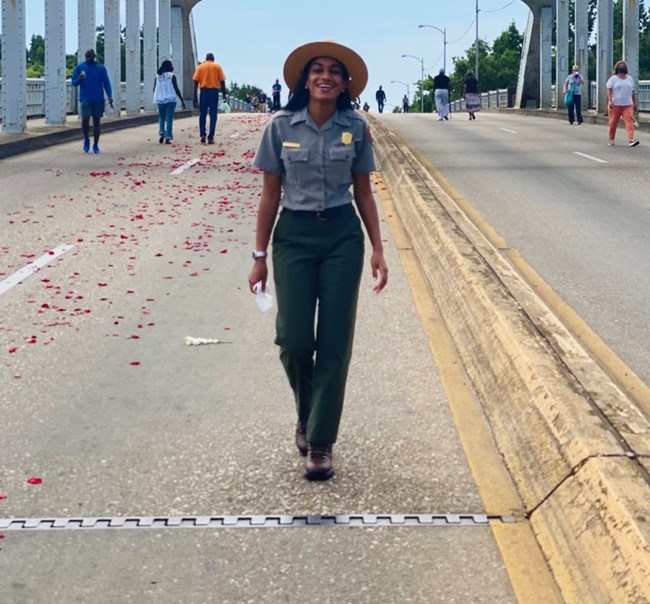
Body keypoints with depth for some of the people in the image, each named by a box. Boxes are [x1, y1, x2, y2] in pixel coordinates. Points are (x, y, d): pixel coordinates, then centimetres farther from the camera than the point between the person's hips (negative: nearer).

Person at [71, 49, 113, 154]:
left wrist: (109, 96, -8)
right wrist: (79, 79, -17)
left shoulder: (101, 68, 6)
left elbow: (106, 83, 5)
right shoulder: (79, 67, 6)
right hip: (85, 99, -1)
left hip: (98, 100, 1)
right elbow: (74, 82, 6)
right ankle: (86, 139, 10)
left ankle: (96, 145, 13)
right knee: (85, 119, -14)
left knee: (97, 121, 4)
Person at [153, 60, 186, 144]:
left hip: (160, 100, 3)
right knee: (169, 119, 1)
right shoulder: (172, 76, -6)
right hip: (170, 100, -3)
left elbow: (154, 89, 8)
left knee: (161, 118, 20)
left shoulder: (157, 77, 5)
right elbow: (176, 89, -7)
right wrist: (182, 100, 0)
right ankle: (168, 138, -3)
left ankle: (162, 133, 1)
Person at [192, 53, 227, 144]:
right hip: (214, 92, -1)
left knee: (202, 115, 13)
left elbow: (196, 82, 1)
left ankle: (202, 135, 0)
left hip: (204, 91, 1)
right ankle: (210, 138, -4)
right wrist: (224, 94, 4)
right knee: (213, 116, 1)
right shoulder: (218, 67, 6)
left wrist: (195, 96, 3)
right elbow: (222, 81, -1)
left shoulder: (200, 67, 8)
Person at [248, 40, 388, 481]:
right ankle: (307, 416, 29)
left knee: (334, 342, -1)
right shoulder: (282, 127, -3)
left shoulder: (356, 128, -1)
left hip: (342, 237, 0)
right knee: (294, 340, -2)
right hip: (294, 236, 0)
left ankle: (321, 443, 9)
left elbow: (363, 193, 6)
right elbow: (271, 194, 2)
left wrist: (378, 250, 0)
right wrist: (260, 255, 2)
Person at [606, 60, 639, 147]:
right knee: (613, 122, 4)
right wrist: (610, 101, -17)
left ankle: (631, 139, -26)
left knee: (629, 120, -15)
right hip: (615, 105, -2)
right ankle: (611, 139, 20)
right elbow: (609, 90, -4)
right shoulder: (613, 78, 4)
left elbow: (633, 92, 18)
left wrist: (635, 103, 15)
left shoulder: (630, 78, 16)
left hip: (628, 105, 2)